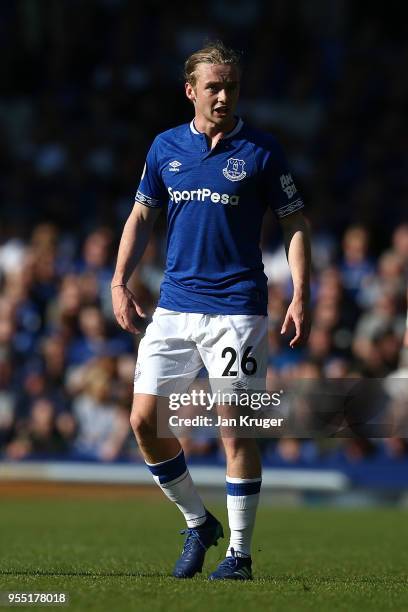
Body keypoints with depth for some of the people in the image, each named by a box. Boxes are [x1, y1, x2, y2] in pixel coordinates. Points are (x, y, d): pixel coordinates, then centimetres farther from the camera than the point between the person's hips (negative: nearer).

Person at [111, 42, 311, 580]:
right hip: (174, 307, 4)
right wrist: (120, 282, 6)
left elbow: (295, 224, 1)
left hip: (236, 308, -4)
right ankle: (198, 524, 19)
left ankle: (239, 553, 5)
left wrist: (300, 298, -9)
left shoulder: (261, 151, -2)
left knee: (235, 430, -6)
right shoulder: (166, 147, 8)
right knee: (145, 420, -1)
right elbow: (142, 216, 17)